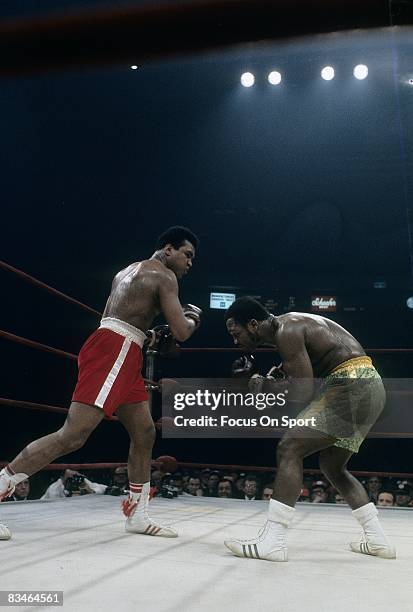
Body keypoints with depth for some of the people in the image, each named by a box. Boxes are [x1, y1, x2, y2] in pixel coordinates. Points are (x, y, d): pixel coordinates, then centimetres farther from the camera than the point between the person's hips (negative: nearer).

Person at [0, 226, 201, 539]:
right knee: (73, 435, -16)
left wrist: (150, 335, 23)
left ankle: (137, 515, 16)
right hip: (114, 352, -10)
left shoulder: (128, 272, 26)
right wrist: (194, 318, 14)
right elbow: (181, 332, -9)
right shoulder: (164, 276, -2)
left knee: (145, 433, 12)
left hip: (121, 356, 11)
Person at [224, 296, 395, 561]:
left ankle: (272, 542, -15)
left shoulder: (286, 331, -13)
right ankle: (378, 540, 24)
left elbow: (303, 393, -18)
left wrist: (266, 385, -3)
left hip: (352, 387, -10)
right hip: (370, 389, 10)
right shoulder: (289, 327, 17)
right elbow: (305, 380, 19)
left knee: (289, 450, -13)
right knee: (333, 467, 21)